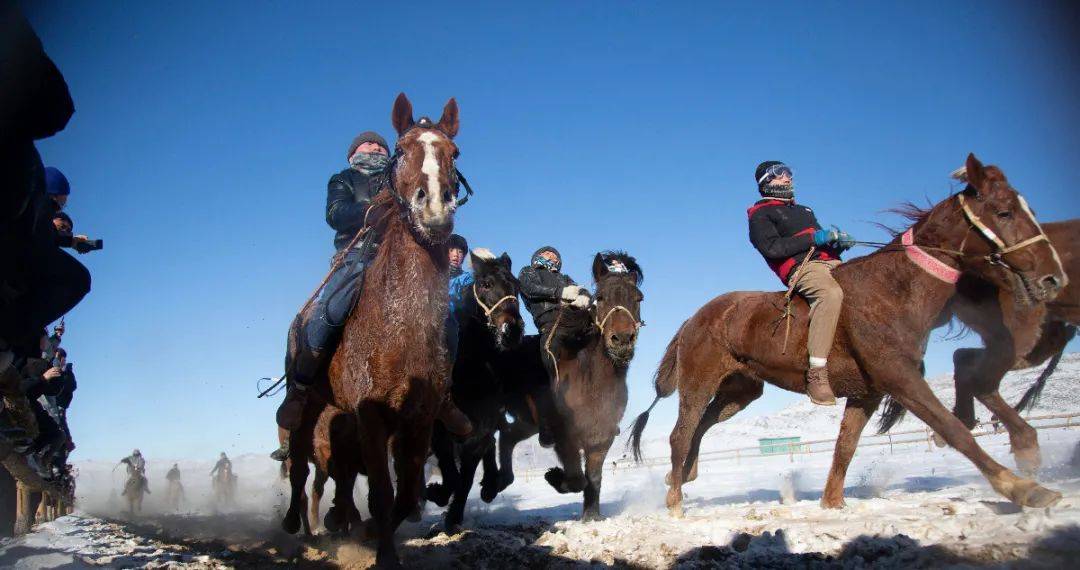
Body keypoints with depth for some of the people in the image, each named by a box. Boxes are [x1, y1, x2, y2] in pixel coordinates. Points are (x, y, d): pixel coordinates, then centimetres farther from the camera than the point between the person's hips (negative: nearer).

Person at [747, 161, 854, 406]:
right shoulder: (761, 214, 8)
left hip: (830, 262, 9)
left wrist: (838, 241, 7)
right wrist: (813, 238, -11)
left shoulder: (804, 210, 34)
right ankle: (816, 374, -43)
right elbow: (772, 248, -9)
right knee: (831, 293, -39)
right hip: (801, 267, -9)